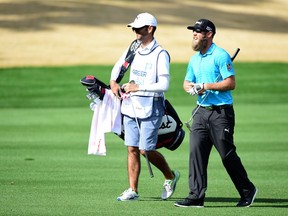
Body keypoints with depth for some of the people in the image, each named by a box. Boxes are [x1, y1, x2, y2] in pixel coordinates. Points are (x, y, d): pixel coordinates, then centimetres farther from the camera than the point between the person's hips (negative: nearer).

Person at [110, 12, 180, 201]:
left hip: (151, 108, -6)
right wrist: (113, 82, 8)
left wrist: (139, 87, -19)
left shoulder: (160, 54, -11)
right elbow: (118, 66, 27)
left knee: (146, 150, -6)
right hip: (130, 106, 6)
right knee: (132, 149, 3)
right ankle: (133, 190, 6)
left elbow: (164, 85, -18)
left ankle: (170, 176, 18)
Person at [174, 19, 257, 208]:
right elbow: (187, 81, 24)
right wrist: (190, 87, 1)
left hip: (221, 112, -7)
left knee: (228, 155, -1)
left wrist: (207, 86, -19)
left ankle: (248, 191, 16)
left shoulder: (220, 55, -10)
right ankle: (196, 196, -5)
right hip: (201, 112, 7)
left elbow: (231, 83, -15)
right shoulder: (195, 59, 15)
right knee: (196, 152, -4)